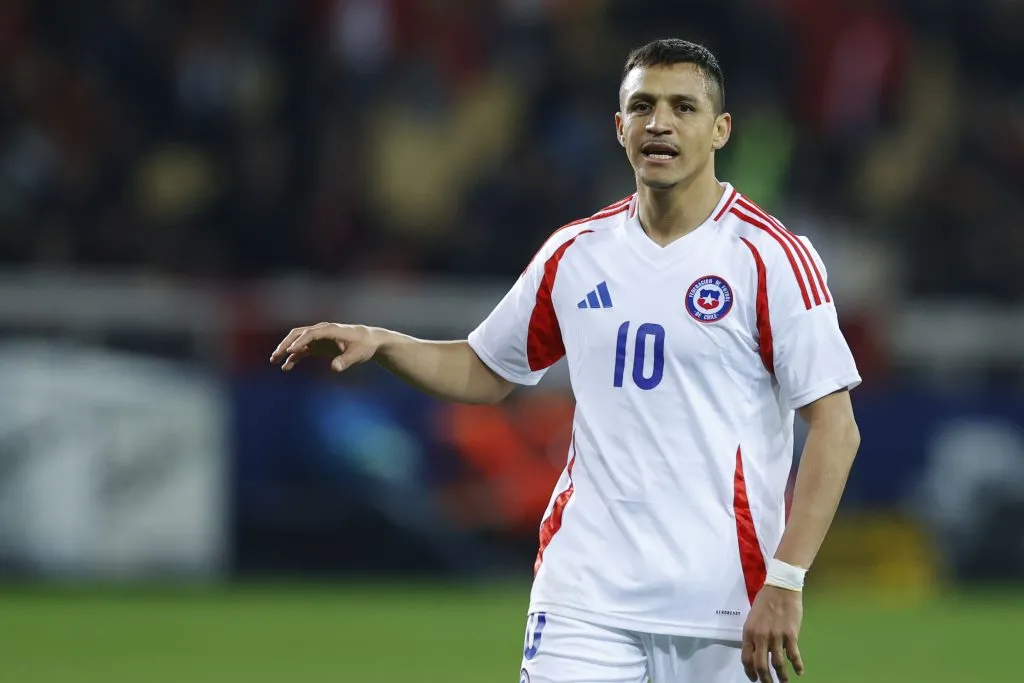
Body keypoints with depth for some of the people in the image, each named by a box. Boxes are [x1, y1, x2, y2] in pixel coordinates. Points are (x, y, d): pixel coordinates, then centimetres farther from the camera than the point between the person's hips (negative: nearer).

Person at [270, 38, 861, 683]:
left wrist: (785, 583, -16)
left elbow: (835, 429, -8)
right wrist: (379, 342, 4)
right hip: (587, 597, 3)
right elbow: (485, 372, 22)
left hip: (723, 606, -3)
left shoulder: (773, 257, -6)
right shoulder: (575, 254, 9)